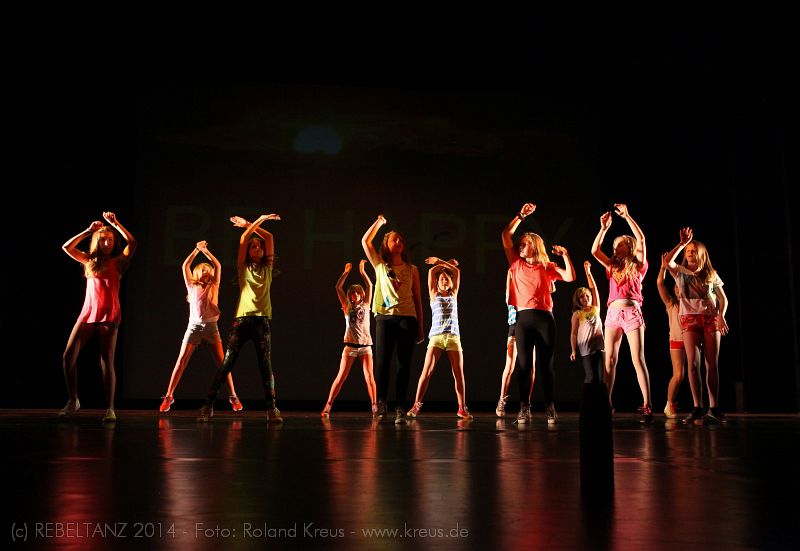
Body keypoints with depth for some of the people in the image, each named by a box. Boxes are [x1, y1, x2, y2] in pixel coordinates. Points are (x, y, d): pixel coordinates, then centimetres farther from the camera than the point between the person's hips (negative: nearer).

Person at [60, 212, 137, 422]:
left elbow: (132, 243, -11)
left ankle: (110, 409, -4)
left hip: (109, 316, -4)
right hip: (88, 313, 4)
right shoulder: (89, 261, 15)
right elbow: (67, 247, 9)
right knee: (69, 356, -4)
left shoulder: (117, 262, 5)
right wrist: (88, 231, 7)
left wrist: (115, 224, -8)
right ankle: (72, 401, 12)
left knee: (106, 362, -7)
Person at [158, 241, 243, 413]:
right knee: (181, 362, -6)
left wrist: (205, 250, 9)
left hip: (211, 327, 0)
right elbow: (185, 266, 12)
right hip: (194, 326, 0)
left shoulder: (214, 287, 14)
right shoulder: (192, 287, 15)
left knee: (222, 363, -5)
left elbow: (217, 266, 7)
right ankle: (168, 397, -2)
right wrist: (197, 249, 13)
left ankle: (233, 396, -1)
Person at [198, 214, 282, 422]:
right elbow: (243, 238, 3)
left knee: (266, 366, -6)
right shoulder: (243, 267, 12)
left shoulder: (267, 268, 16)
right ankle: (208, 406, -3)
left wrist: (250, 224, 17)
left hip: (262, 320, 1)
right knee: (226, 364, -6)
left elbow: (269, 237, 13)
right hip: (242, 318, -1)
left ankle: (272, 409, -5)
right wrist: (259, 220, 4)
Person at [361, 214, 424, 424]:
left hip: (407, 318, 1)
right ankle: (381, 403, 1)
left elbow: (417, 299, 13)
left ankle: (400, 409, -1)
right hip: (385, 317, 0)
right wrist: (379, 222, 13)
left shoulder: (412, 269, 14)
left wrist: (420, 327, 10)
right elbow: (365, 241, 10)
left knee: (404, 364, -3)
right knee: (382, 361, -10)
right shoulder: (380, 265, 13)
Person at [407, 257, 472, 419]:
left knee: (459, 374, -2)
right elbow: (431, 271, 8)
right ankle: (416, 406, -8)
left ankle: (462, 408, 5)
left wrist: (440, 261, 19)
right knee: (426, 372, -11)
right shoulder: (434, 295, 13)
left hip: (454, 337, 2)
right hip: (436, 336, -2)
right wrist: (442, 264, 21)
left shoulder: (453, 295, 18)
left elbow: (456, 270, 16)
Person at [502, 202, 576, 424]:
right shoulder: (517, 264, 14)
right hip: (523, 317, 1)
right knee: (524, 363, -2)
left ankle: (550, 407, 6)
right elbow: (505, 236, 9)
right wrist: (521, 215, 7)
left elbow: (570, 277, -2)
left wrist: (565, 255, -6)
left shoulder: (548, 267, 11)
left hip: (544, 318, -1)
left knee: (545, 363, 1)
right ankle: (524, 408, -1)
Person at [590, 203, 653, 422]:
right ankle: (607, 404, 2)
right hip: (612, 313, 4)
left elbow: (641, 240, -4)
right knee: (609, 360, 0)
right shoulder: (613, 266, 19)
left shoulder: (638, 265, 8)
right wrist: (604, 228, 6)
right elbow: (594, 250, 9)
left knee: (638, 359, -10)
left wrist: (627, 216, -4)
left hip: (631, 312, -4)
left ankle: (647, 406, -12)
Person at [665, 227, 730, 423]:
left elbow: (723, 298, 13)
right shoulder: (680, 272, 10)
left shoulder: (711, 274, 14)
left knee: (712, 363, -3)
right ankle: (697, 408, -8)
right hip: (690, 318, -1)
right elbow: (668, 262, -12)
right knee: (693, 363, -9)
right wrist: (682, 243, -12)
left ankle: (714, 408, -2)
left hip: (711, 319, 1)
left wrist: (721, 316, -4)